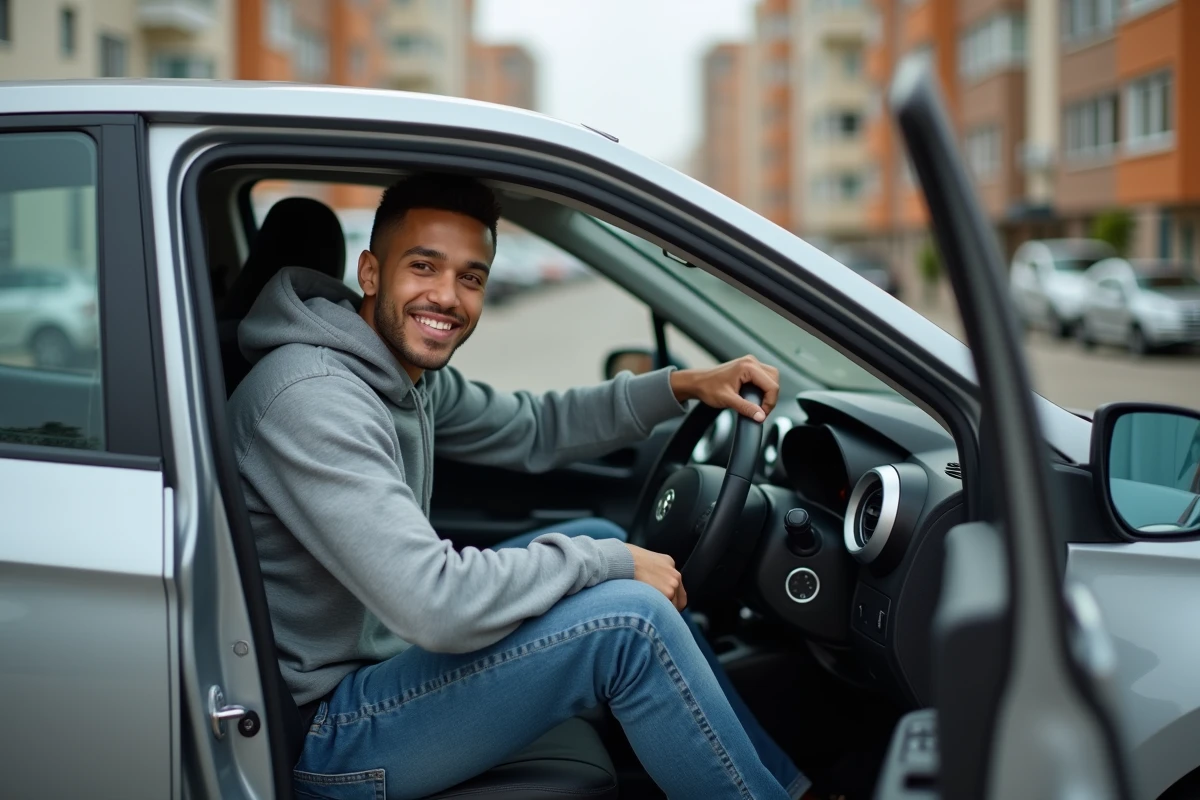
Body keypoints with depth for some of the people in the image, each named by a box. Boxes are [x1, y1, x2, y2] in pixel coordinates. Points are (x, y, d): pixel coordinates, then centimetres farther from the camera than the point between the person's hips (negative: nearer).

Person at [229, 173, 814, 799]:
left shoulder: (411, 370, 3)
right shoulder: (312, 397, -27)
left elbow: (531, 430, 19)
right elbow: (437, 607, -34)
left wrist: (682, 386, 8)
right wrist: (610, 562, -20)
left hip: (389, 647, 10)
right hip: (325, 736, -10)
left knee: (603, 540, 13)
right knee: (629, 618, -22)